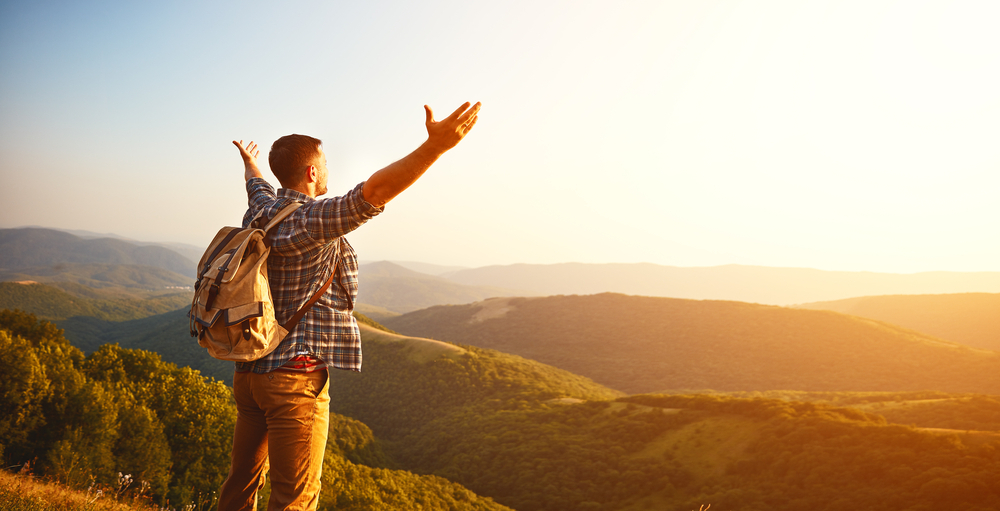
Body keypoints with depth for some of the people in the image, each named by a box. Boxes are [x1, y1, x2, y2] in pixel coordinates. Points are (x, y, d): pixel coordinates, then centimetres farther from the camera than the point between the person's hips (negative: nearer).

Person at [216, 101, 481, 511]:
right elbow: (374, 192, -33)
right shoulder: (310, 220, -18)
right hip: (296, 376, -9)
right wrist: (436, 145, -40)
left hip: (249, 371, 9)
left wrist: (250, 165, 56)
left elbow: (257, 186, 33)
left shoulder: (261, 211, 8)